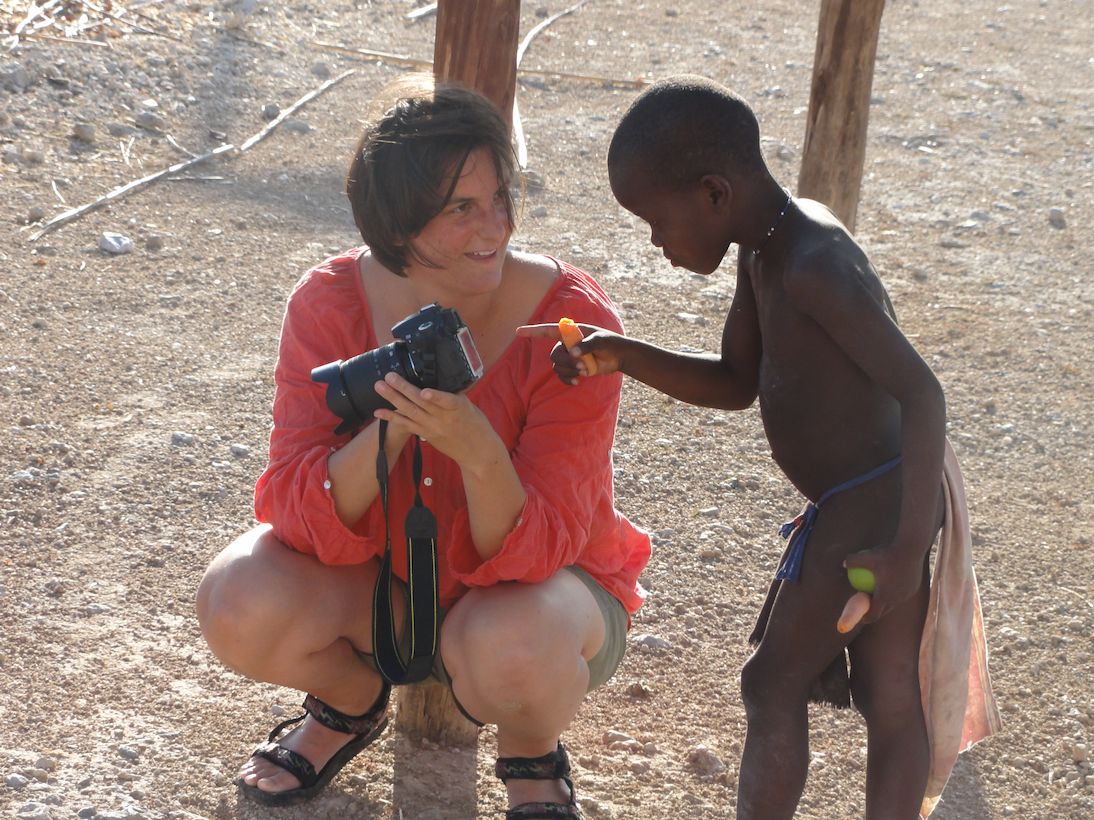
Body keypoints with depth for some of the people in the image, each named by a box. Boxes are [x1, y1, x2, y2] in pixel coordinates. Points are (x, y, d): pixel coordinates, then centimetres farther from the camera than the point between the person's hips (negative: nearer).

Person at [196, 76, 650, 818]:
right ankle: (352, 700, 10)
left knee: (506, 646, -37)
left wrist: (477, 451, -48)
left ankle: (534, 757, 1)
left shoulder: (572, 320, -25)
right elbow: (301, 519, -22)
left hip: (539, 585, -2)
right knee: (241, 604, -26)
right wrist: (388, 430, -41)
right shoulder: (331, 305, -17)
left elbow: (530, 554, -28)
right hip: (382, 580, 3)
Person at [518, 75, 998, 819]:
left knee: (774, 684, 2)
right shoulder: (767, 248, 6)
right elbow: (736, 385, 13)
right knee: (891, 698, 12)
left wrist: (909, 548, -29)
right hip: (882, 504, 9)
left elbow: (922, 392, -27)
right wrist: (622, 356, -1)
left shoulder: (815, 269, -24)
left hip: (867, 513, -9)